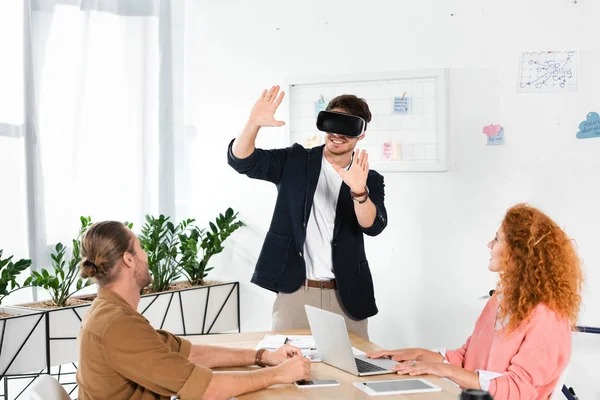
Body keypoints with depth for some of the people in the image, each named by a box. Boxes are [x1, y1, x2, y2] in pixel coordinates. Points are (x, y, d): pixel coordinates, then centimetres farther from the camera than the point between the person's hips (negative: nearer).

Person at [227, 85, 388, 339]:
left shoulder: (370, 180, 3)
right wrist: (253, 124, -28)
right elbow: (242, 161, -8)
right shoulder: (294, 161, 4)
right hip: (294, 292, -1)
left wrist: (358, 191, -34)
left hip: (346, 297, 1)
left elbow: (374, 226, -13)